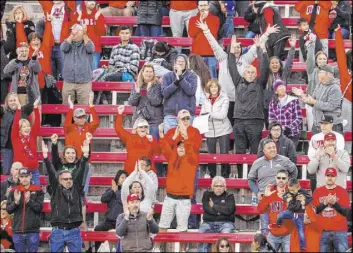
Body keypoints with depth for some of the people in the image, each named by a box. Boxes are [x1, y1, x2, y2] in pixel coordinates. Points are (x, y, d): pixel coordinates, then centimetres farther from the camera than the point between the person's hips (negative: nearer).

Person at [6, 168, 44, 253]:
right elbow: (9, 209, 3)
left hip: (33, 231, -2)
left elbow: (39, 207, -7)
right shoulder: (14, 191, 7)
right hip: (18, 231, 2)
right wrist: (16, 202, -16)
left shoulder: (38, 190, 1)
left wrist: (29, 201, -23)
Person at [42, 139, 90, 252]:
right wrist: (45, 156, -16)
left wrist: (85, 155, -11)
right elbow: (51, 173, -5)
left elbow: (81, 173, 0)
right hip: (57, 231, -1)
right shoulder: (55, 189, 5)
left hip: (74, 231, 1)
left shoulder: (76, 189, 8)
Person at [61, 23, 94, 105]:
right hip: (68, 82, 2)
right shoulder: (68, 43, 10)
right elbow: (64, 48, -12)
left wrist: (85, 35, -27)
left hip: (84, 82, -2)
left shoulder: (86, 44, 7)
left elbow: (91, 49, -16)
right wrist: (72, 35, -22)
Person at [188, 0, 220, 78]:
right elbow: (191, 34, -3)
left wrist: (206, 19, -7)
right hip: (197, 53, 1)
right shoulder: (193, 19, 11)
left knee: (212, 77, -5)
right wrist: (201, 21, -8)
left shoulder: (215, 19, 7)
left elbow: (213, 33, -9)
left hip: (211, 53, -1)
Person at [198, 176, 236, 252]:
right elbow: (206, 208, -2)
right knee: (201, 233, -29)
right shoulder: (207, 194, 14)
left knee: (226, 233, -35)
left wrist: (214, 206, -1)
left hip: (225, 222, -2)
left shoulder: (229, 196, 9)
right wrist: (221, 211, -6)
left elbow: (228, 210, -8)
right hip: (209, 222, 2)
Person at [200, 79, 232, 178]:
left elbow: (223, 115, -15)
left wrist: (209, 114, -20)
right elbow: (202, 114, 6)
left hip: (223, 130, -4)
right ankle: (212, 176, 19)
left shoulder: (224, 99, -5)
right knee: (211, 155, 7)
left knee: (224, 154, -4)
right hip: (210, 131, 4)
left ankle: (225, 176, 7)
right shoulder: (206, 100, 9)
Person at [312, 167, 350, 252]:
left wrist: (335, 203, -16)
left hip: (340, 231, -1)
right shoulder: (317, 191, 9)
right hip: (322, 230, 1)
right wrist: (324, 204, -11)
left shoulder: (343, 191, 3)